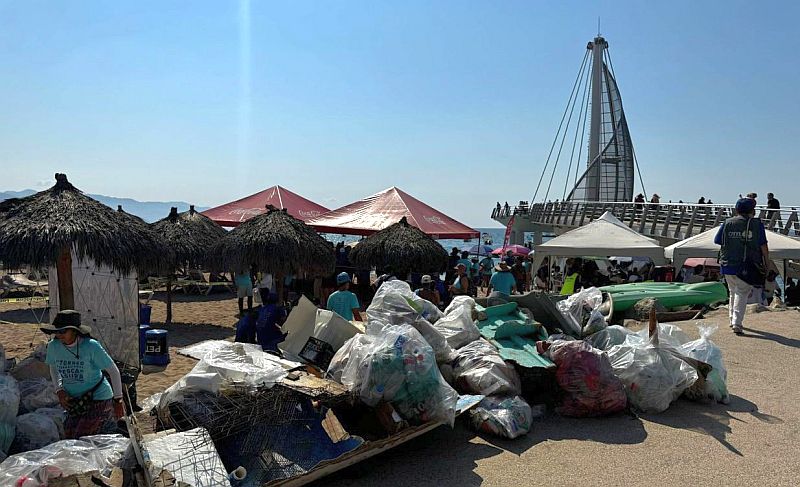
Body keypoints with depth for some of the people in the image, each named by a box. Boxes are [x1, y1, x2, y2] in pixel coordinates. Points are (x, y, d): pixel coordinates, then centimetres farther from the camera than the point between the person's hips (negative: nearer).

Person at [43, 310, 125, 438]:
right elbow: (53, 368, 15)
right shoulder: (53, 346, -7)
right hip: (73, 401, 6)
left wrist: (118, 400, -9)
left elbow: (113, 371, -13)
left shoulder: (91, 346, -21)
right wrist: (59, 390, -1)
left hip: (98, 399, -6)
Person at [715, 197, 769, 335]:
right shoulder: (757, 224, -2)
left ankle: (733, 319, 29)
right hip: (747, 267, -3)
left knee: (733, 292, 20)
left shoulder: (727, 223, 3)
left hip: (728, 265, 3)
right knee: (742, 293, -1)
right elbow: (764, 247, -3)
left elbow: (717, 241, 6)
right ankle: (737, 323, -12)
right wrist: (767, 264, 6)